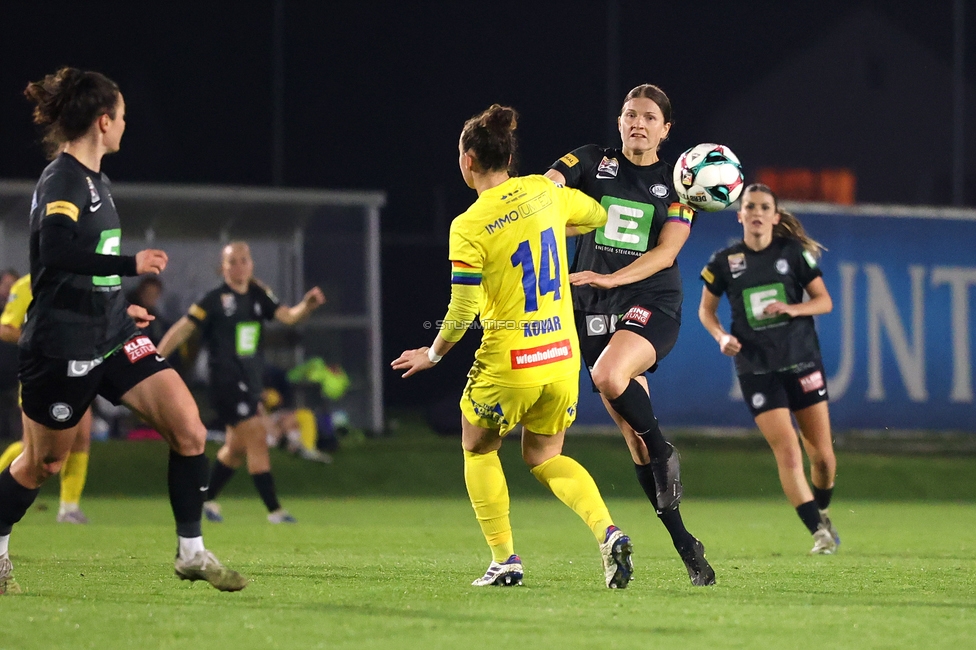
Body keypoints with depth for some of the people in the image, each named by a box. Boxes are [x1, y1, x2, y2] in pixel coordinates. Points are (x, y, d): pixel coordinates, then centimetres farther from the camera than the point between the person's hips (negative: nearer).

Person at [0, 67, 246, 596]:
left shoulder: (95, 180, 12)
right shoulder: (61, 181, -17)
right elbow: (55, 250, -35)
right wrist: (130, 264, -35)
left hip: (111, 337, 8)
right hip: (62, 348, -8)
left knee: (189, 429, -5)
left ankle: (190, 553, 3)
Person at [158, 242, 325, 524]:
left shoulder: (258, 296, 9)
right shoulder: (215, 300, -9)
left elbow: (288, 316, 1)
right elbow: (182, 330, -8)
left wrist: (307, 306, -21)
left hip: (250, 382, 8)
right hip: (227, 382, -8)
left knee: (237, 447, 14)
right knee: (257, 439, -12)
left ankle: (205, 499, 30)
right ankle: (274, 510, -11)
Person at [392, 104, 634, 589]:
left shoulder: (469, 227, -16)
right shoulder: (544, 193, -1)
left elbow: (461, 313, -14)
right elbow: (597, 216, 19)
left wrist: (433, 354, 4)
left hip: (507, 364, -5)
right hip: (561, 356, 5)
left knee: (478, 449, 20)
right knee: (544, 456, 20)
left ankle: (504, 559, 13)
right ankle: (608, 532, -4)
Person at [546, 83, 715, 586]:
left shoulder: (676, 184, 5)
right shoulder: (593, 163, 7)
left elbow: (666, 251, -6)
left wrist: (610, 279, -20)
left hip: (651, 305, -2)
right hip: (594, 311, 2)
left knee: (609, 375, -35)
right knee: (633, 436, 1)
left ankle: (666, 454, -10)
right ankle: (685, 546, 9)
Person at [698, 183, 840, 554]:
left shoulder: (794, 253, -1)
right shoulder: (724, 262, 0)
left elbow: (824, 301, 3)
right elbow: (706, 309, 12)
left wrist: (791, 308, -16)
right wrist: (721, 336, -7)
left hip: (802, 360, 1)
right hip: (756, 368, -1)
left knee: (821, 453, 4)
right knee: (787, 453, -13)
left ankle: (822, 512, 33)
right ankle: (819, 532, -8)